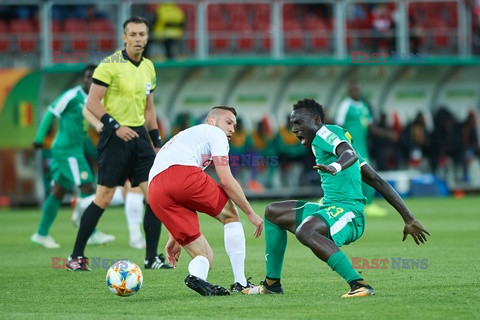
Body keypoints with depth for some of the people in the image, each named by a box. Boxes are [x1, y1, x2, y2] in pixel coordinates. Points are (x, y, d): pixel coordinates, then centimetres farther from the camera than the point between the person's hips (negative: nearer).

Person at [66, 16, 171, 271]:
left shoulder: (148, 67, 13)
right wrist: (115, 126, -21)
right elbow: (92, 103, -12)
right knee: (104, 198, -6)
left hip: (139, 135, 6)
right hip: (115, 137, -6)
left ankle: (152, 257, 4)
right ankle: (76, 257, 5)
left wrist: (157, 143, 17)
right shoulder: (110, 65, -9)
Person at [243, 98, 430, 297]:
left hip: (347, 212, -11)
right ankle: (272, 283, 21)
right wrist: (409, 219, 21)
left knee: (304, 231, -39)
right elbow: (378, 182, 22)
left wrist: (335, 167, -51)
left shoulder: (325, 133, -3)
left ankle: (359, 285, -41)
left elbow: (351, 154, -28)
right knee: (273, 212, 19)